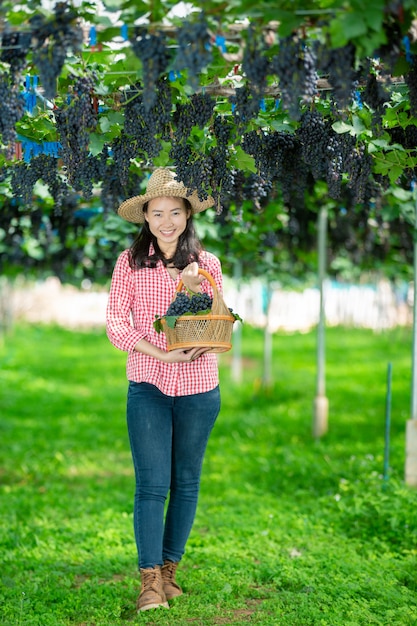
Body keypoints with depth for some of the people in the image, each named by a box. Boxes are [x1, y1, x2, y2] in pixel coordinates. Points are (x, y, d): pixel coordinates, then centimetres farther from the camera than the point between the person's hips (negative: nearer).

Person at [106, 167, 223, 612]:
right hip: (147, 386, -2)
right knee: (151, 484, -4)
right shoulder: (130, 262, -2)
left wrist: (193, 288, -16)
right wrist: (163, 354, -16)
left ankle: (169, 569, 24)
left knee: (186, 483, 10)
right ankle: (149, 580, 2)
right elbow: (116, 325, -5)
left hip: (198, 387, 2)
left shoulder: (206, 263, 2)